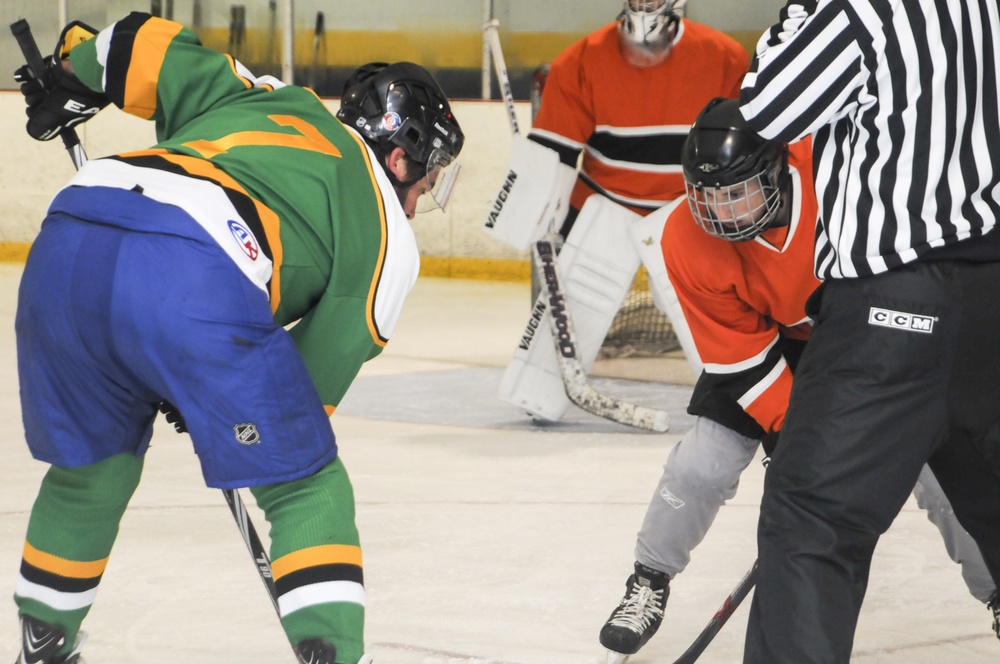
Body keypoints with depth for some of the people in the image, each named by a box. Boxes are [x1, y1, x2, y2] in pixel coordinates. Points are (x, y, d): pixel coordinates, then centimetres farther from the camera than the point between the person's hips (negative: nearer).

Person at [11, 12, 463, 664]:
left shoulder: (254, 98, 34)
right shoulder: (388, 237, 22)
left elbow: (149, 46, 27)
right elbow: (324, 361, 19)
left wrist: (73, 77, 44)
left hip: (66, 243, 6)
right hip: (198, 282, -5)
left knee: (92, 469, 28)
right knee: (308, 490, 12)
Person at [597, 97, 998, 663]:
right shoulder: (688, 241, -26)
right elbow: (739, 355, -19)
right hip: (768, 336, 1)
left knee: (935, 458, -9)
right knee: (704, 461, -10)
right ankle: (649, 582, 14)